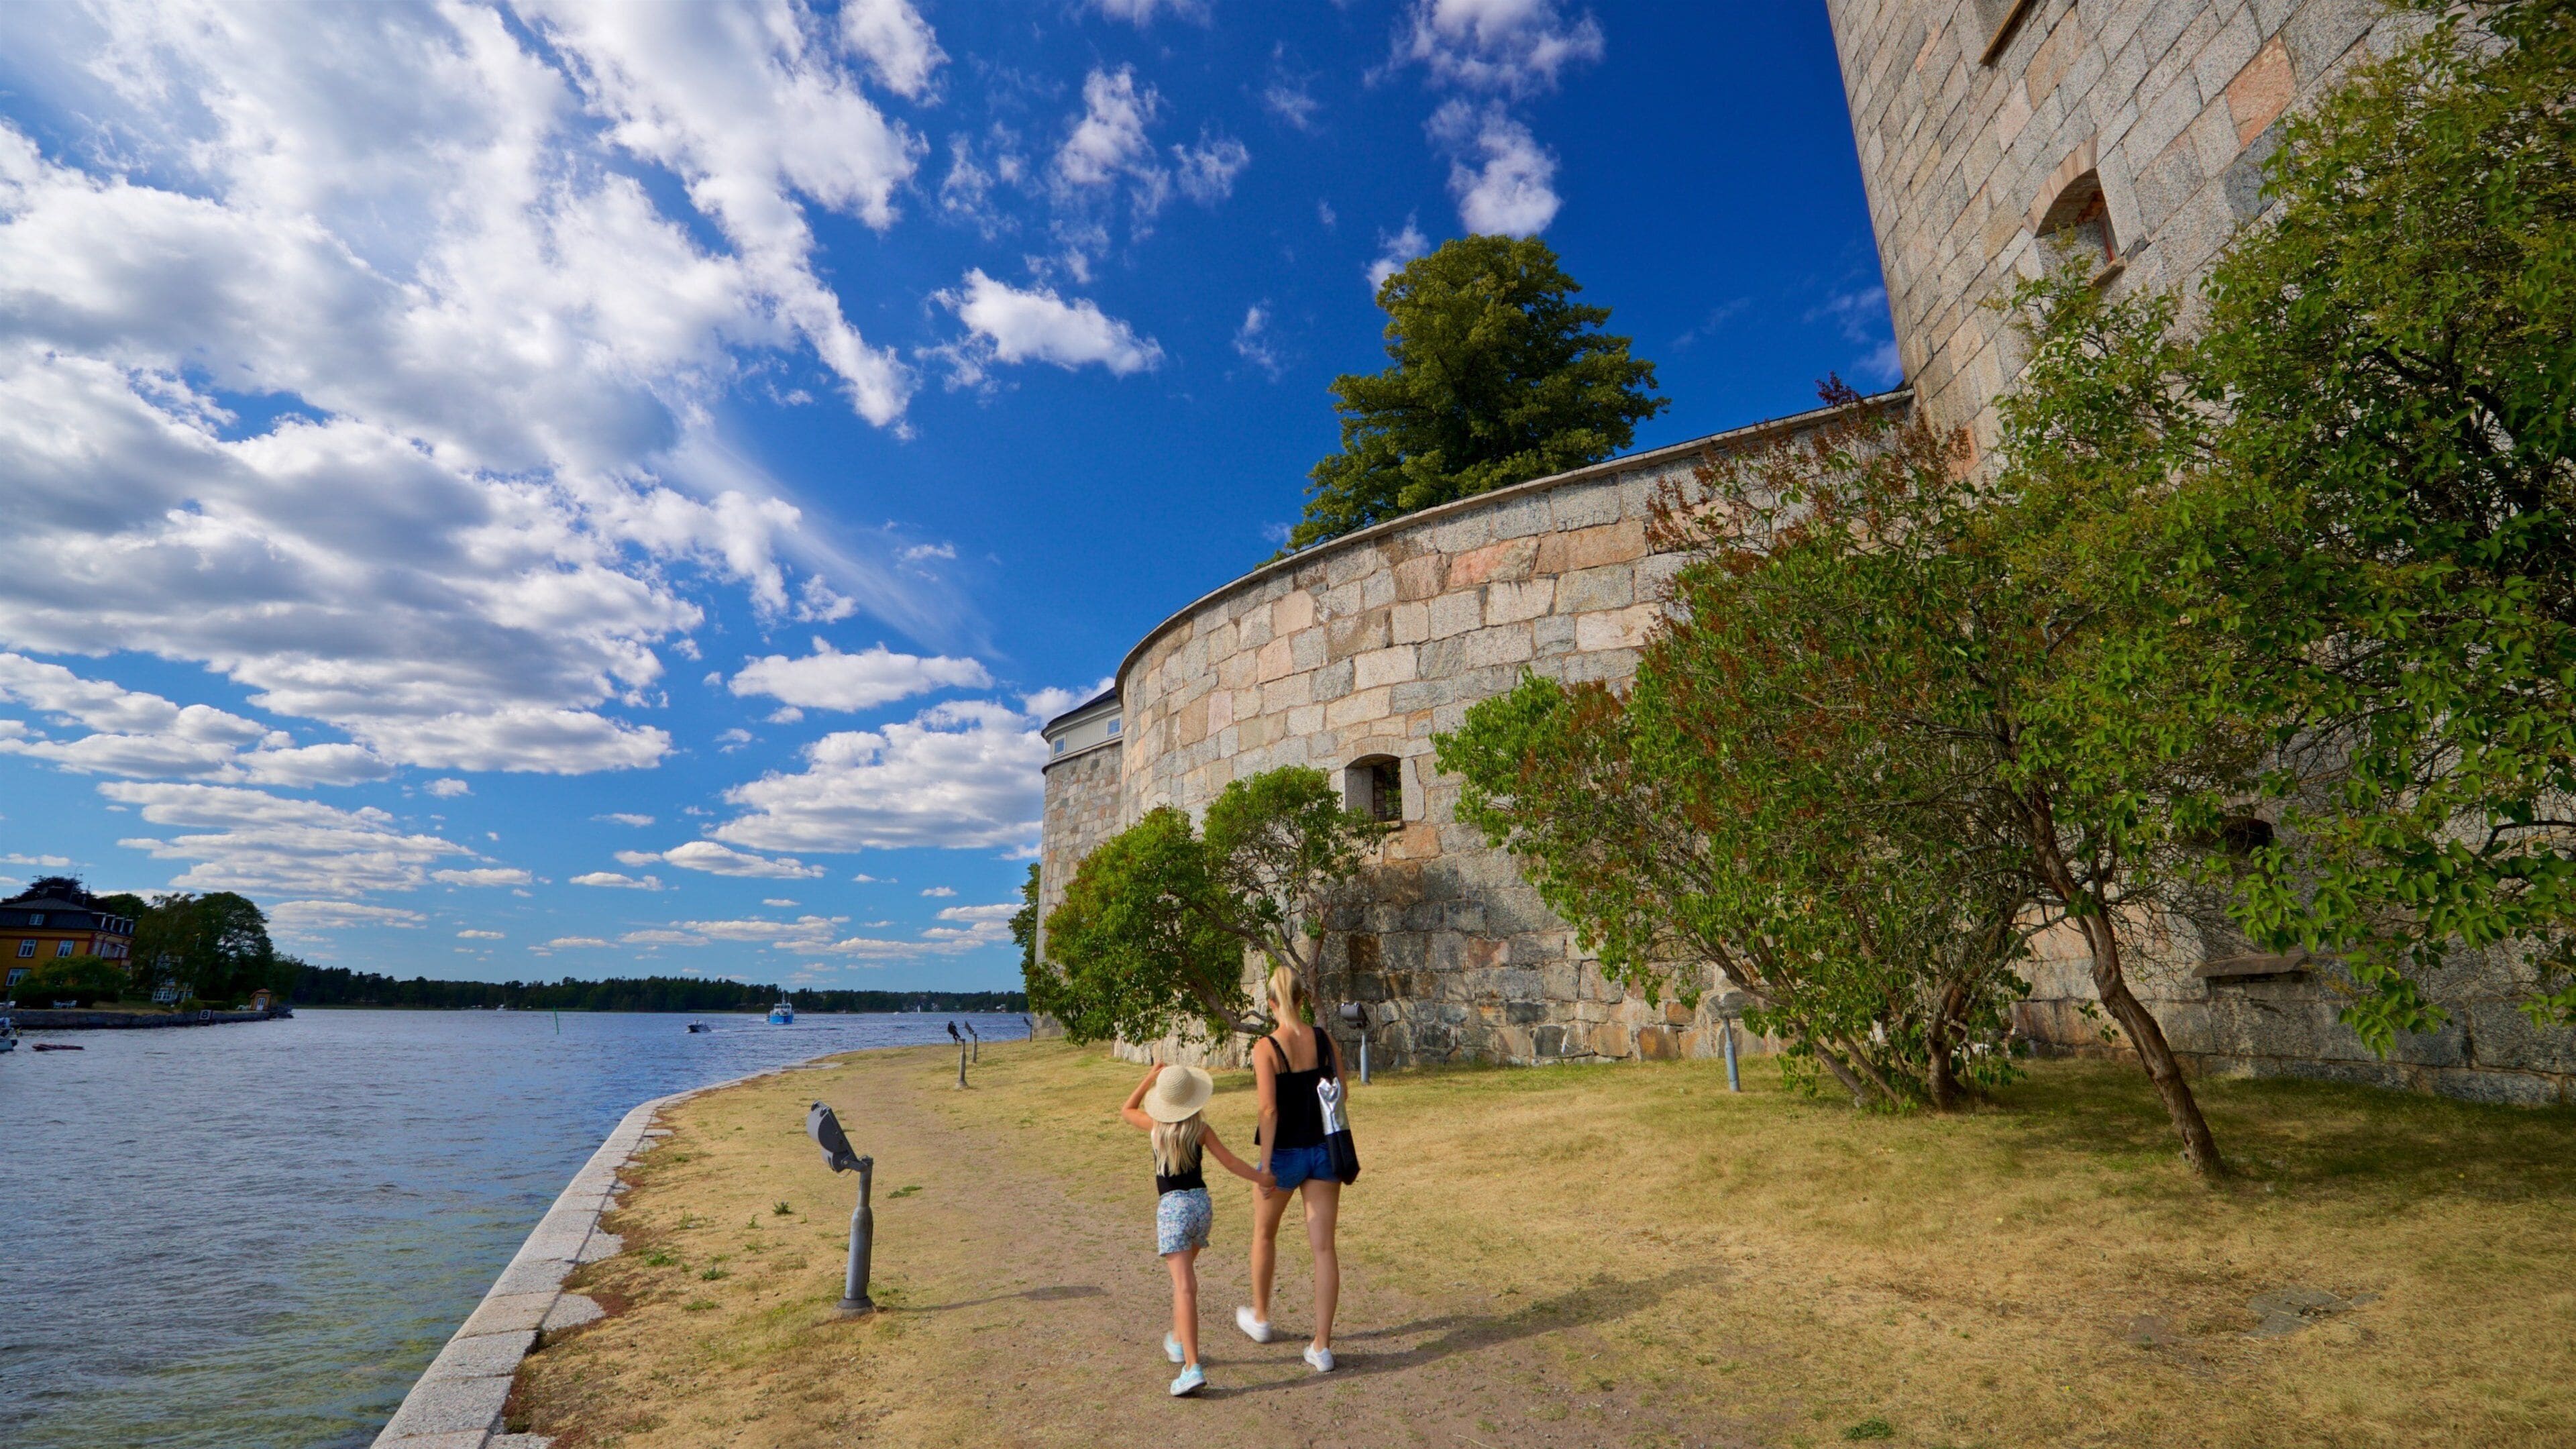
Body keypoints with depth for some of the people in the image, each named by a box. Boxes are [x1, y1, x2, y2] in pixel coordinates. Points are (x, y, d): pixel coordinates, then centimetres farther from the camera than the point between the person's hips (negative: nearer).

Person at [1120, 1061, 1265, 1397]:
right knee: (1186, 1275, 27)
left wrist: (1149, 1079, 17)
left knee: (1184, 1287, -10)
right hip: (1201, 1203, 3)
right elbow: (1230, 1162, -1)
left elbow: (1126, 1110, 16)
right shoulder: (1201, 1129, -2)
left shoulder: (1156, 1126, -3)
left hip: (1172, 1207, -3)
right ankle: (1178, 1341, 40)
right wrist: (1262, 1179, 11)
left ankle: (1193, 1367, -18)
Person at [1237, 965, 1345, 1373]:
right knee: (1323, 1247, 8)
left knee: (1264, 1234, 22)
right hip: (1324, 1150, 3)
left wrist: (1265, 1166, -15)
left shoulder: (1266, 1048, -16)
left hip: (1285, 1153, -3)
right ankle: (1322, 1346, 10)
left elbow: (1269, 1110, -20)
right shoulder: (1324, 1040, -4)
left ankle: (1259, 1317, 40)